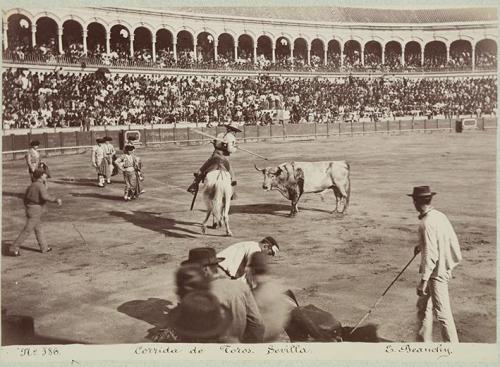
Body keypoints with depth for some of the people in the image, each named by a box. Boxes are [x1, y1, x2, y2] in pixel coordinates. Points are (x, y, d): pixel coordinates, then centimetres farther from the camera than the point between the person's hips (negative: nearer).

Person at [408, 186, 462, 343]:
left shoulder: (427, 224, -22)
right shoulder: (441, 216, 4)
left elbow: (430, 255, -24)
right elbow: (452, 240, 13)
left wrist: (423, 280, -20)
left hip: (436, 272, -10)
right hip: (444, 267, 10)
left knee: (442, 313, -1)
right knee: (423, 306, 19)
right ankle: (424, 342, 30)